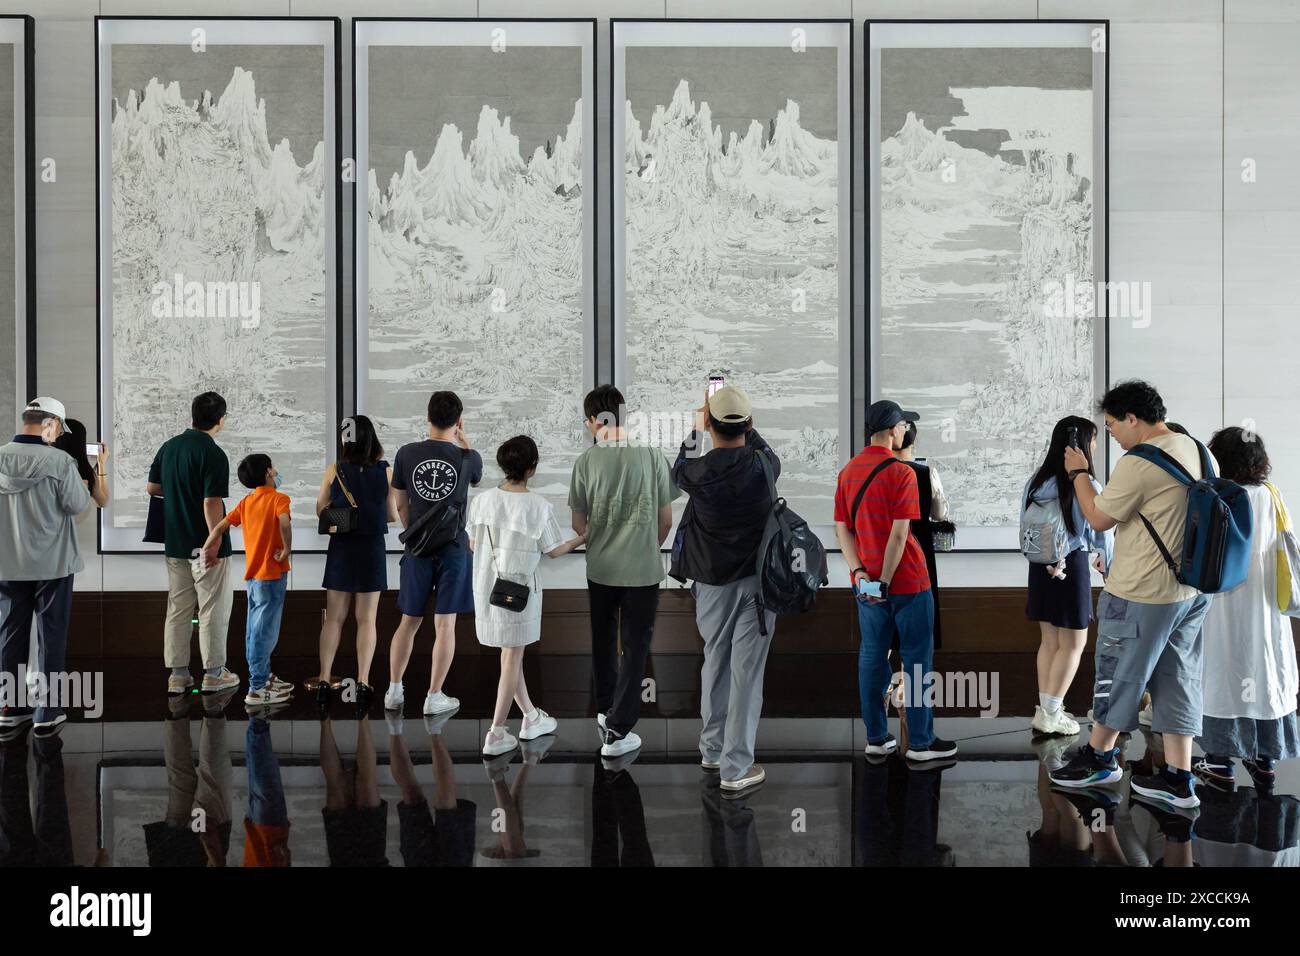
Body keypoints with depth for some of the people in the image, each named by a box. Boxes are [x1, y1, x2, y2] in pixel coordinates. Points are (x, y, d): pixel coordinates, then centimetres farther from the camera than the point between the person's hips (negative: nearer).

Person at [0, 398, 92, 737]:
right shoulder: (59, 461, -16)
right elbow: (77, 505, -10)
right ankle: (47, 712, 9)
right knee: (51, 635, 6)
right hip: (52, 562, -4)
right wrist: (83, 487, 8)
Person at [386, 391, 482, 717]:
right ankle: (434, 697, 7)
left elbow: (400, 505, 3)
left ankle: (393, 692, 21)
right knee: (445, 624, 4)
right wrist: (463, 438, 15)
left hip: (418, 550, 2)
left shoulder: (407, 454, -6)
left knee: (408, 622, 14)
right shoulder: (468, 458, -9)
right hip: (454, 549, -2)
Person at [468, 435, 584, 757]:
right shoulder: (539, 507, -16)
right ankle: (496, 734, 10)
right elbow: (554, 550, -5)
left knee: (511, 654, 19)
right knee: (512, 658, 7)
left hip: (486, 586, 4)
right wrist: (583, 537, 13)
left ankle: (530, 717, 33)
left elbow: (472, 544, 4)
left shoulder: (482, 500, -6)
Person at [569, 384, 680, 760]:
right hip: (644, 570, -2)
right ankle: (617, 731, 6)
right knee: (635, 647, 7)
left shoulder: (586, 461, -7)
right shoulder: (652, 455, -8)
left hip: (600, 569, 2)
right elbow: (666, 520, -3)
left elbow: (578, 525, 0)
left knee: (603, 641, 21)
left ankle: (606, 710, 36)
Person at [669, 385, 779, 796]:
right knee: (747, 672, 0)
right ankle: (736, 769, 3)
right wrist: (747, 427, 30)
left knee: (715, 663, 18)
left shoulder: (699, 472, -13)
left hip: (713, 582, 1)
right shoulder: (764, 466, -11)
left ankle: (713, 749, 32)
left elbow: (678, 471, 14)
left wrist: (696, 429, 25)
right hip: (757, 580, -1)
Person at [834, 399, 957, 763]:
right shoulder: (901, 473, -14)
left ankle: (876, 738, 16)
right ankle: (920, 742, 9)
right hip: (906, 579, -6)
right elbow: (899, 535, -19)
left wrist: (860, 572, -4)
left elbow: (842, 529, 3)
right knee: (917, 658, 4)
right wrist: (885, 581, -15)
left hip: (865, 581, 6)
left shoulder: (848, 471, 7)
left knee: (872, 655, 11)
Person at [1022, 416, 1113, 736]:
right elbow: (1102, 531, -5)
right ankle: (1051, 715, 7)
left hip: (1041, 566, 6)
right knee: (1073, 643, 6)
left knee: (1049, 641, 15)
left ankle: (1045, 710, 21)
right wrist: (1107, 563, 12)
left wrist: (1046, 558, 0)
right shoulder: (1086, 486, -15)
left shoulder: (1037, 481, 2)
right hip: (1071, 565, -6)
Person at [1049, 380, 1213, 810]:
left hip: (1142, 594, -8)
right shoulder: (1198, 450, 6)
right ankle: (1178, 779, 15)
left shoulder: (1137, 464, -21)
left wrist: (1079, 473, 1)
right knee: (1178, 679, 12)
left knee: (1117, 676, 9)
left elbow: (1099, 518, -11)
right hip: (1193, 590, 8)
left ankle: (1099, 757, 24)